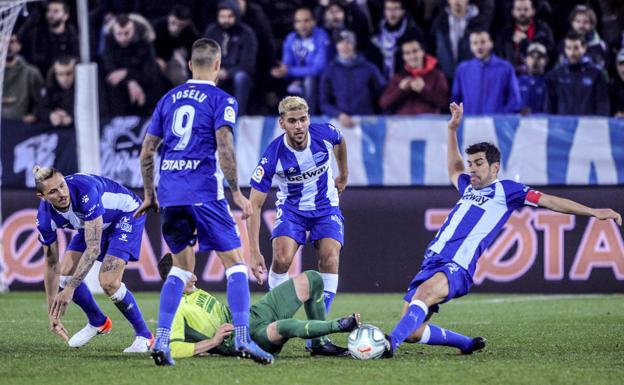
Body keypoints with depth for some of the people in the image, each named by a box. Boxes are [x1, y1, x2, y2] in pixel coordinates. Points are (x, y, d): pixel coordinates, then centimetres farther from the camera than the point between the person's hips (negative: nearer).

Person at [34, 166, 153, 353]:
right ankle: (98, 322, 21)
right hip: (93, 222, 6)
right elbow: (51, 264, -9)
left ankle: (144, 336, -2)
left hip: (126, 214, -6)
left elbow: (93, 248, -39)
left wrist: (70, 289, -41)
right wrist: (53, 315, -7)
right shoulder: (45, 218, -21)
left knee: (108, 282, -21)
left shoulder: (85, 192, -40)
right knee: (66, 273, -5)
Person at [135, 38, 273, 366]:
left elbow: (146, 151, 15)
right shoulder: (221, 100, -1)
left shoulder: (169, 99, 15)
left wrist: (149, 194, 24)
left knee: (181, 267, 16)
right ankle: (242, 338, -12)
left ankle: (161, 340, 6)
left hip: (169, 194, 5)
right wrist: (237, 194, -9)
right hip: (204, 193, -5)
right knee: (235, 264, 0)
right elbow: (224, 149, -14)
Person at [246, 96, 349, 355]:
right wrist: (254, 252, -29)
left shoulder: (324, 134, -21)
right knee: (282, 258, -25)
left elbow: (340, 142, 8)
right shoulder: (273, 155, -28)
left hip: (326, 207, 2)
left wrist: (343, 175, 23)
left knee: (329, 258, -20)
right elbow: (255, 205, -23)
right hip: (291, 208, -2)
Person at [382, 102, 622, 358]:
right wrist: (452, 129, 43)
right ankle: (469, 344, 20)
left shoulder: (505, 190, 6)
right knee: (412, 333, -1)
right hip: (432, 264, 8)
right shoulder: (468, 187, 25)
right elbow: (454, 169, 48)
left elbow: (549, 201, 4)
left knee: (425, 292, -39)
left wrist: (592, 212, -1)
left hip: (456, 269, -8)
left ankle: (390, 344, -54)